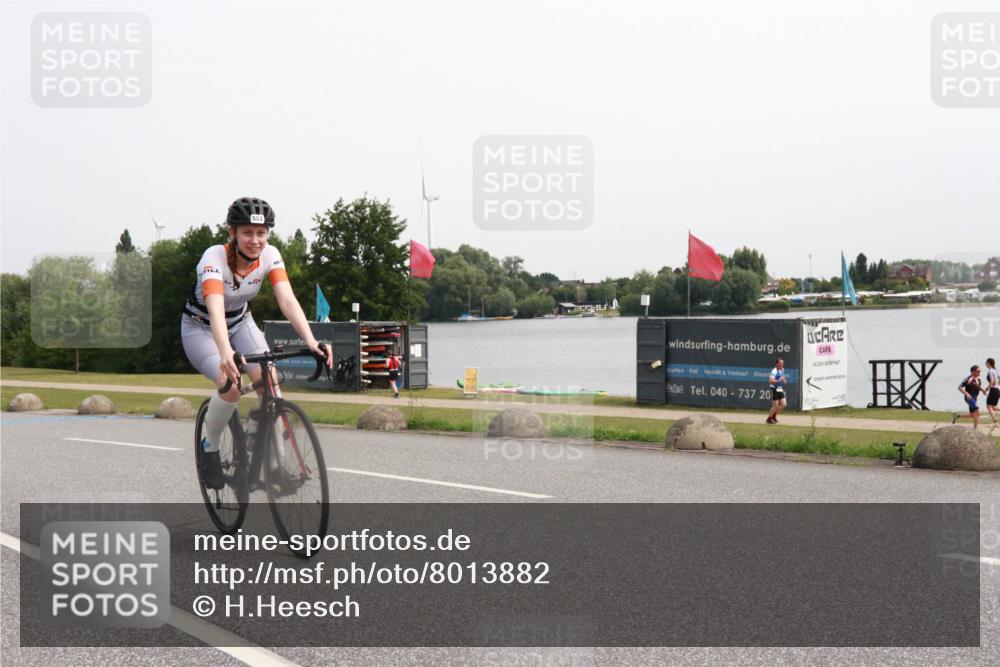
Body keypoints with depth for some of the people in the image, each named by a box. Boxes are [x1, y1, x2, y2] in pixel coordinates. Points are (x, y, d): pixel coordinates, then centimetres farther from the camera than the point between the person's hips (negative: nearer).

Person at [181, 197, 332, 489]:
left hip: (240, 322, 4)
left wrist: (311, 341, -46)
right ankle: (210, 448, -1)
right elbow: (215, 309, -47)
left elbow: (287, 300, -30)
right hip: (201, 328, -4)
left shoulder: (270, 256, -19)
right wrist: (226, 353, -64)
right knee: (231, 385, -28)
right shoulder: (214, 257, -32)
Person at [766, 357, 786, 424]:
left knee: (784, 404, 5)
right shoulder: (774, 371, -18)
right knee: (775, 406, -3)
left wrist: (784, 380, 6)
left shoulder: (782, 370, 9)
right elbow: (770, 381, -28)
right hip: (774, 389, -8)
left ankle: (774, 415, 25)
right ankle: (769, 418, 17)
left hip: (780, 389, 8)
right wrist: (779, 380, -37)